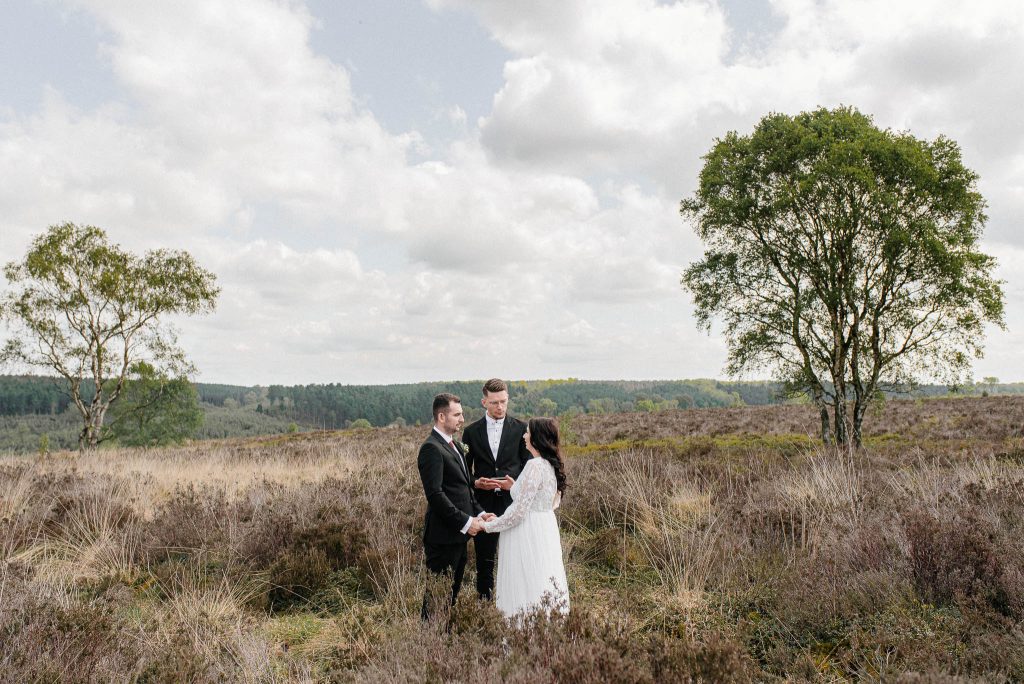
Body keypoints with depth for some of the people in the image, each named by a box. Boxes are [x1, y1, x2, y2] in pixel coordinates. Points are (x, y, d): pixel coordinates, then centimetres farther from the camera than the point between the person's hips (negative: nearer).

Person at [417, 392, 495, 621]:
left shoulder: (453, 445, 15)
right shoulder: (431, 448, -16)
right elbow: (435, 494, -22)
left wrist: (479, 512, 6)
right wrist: (465, 522, -20)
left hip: (458, 535, 10)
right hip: (443, 535, -9)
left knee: (452, 592, 16)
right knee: (437, 594, 0)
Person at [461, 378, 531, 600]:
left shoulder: (520, 428, 2)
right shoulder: (471, 431, 5)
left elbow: (528, 465, 5)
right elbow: (465, 470, 9)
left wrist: (516, 484, -14)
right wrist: (475, 482, -11)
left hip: (513, 501, -1)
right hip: (483, 503, 1)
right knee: (484, 558, 9)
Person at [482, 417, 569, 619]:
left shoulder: (535, 466, -21)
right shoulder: (552, 465, 7)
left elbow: (518, 511, -21)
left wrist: (488, 525, -9)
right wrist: (515, 487, 18)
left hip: (529, 535, -9)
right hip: (546, 531, 9)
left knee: (529, 588, 0)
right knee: (543, 584, 17)